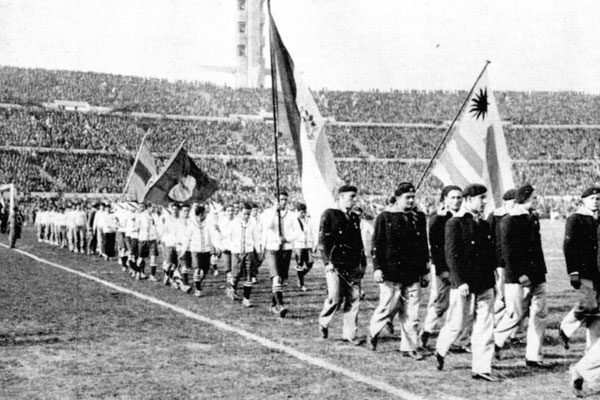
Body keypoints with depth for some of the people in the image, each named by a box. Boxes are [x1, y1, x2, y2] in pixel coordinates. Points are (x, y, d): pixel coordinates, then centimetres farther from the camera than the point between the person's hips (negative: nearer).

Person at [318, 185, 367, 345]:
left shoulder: (355, 218, 17)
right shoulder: (329, 214, -2)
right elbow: (323, 240, -7)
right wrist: (328, 261, -13)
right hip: (335, 265, -6)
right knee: (335, 298, -10)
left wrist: (363, 263, 17)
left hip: (353, 266, 6)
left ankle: (349, 334, 9)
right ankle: (323, 322, 18)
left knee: (354, 299, 1)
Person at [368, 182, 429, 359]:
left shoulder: (419, 217, 11)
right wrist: (377, 268, -10)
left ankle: (410, 346, 11)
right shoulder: (384, 217, -1)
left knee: (411, 312, 3)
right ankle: (373, 331, 27)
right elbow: (377, 244, -3)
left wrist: (425, 271, 14)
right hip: (391, 273, -4)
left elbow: (423, 245, 15)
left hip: (413, 274, 4)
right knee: (388, 307, -1)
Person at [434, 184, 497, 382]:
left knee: (485, 326, 2)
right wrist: (460, 282, -20)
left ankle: (481, 368, 6)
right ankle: (440, 350, 31)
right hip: (463, 284, -6)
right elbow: (451, 255, -14)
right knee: (457, 323, 4)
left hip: (485, 284, 6)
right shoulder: (455, 223, -9)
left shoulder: (484, 224, 12)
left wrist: (491, 280, 15)